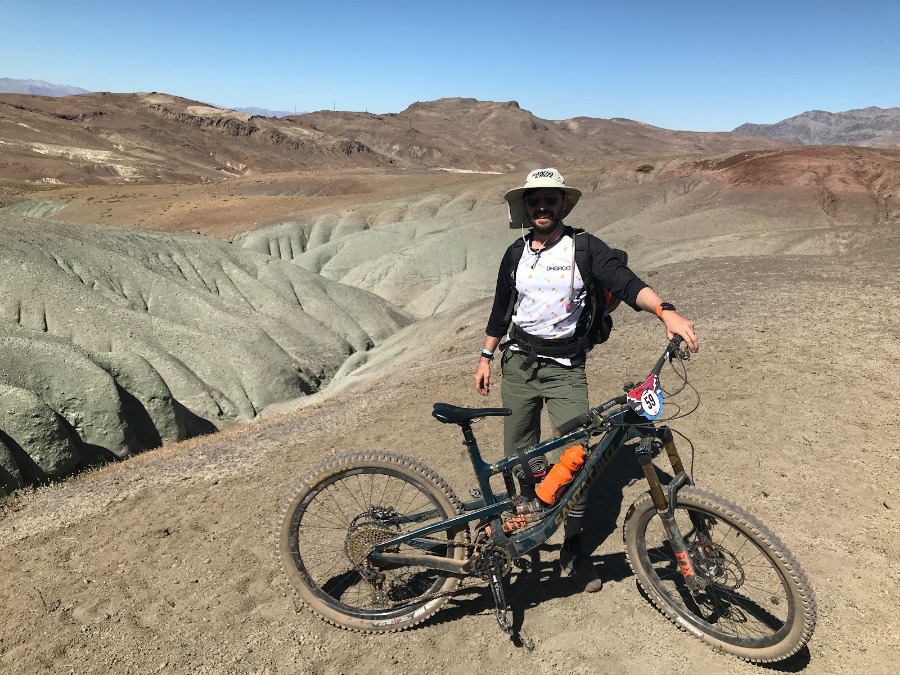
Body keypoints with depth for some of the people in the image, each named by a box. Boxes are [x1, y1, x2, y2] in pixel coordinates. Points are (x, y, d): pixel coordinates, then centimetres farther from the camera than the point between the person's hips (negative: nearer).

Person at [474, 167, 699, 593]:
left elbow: (624, 281, -20)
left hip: (565, 368, -3)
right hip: (518, 363, 4)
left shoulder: (584, 247, -5)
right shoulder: (516, 254, 8)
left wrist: (665, 311, -37)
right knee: (518, 454, 11)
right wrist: (486, 357, 15)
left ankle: (573, 549, 9)